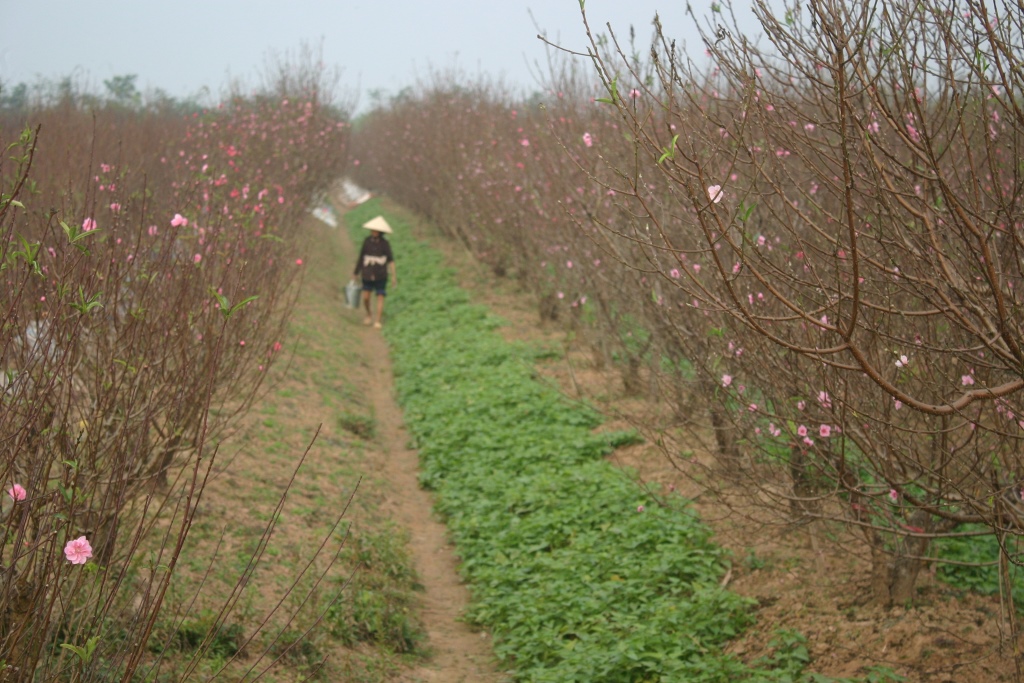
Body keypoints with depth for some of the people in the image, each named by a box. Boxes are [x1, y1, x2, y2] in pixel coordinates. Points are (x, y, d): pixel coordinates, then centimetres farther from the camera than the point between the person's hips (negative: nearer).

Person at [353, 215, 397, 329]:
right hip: (367, 275, 1)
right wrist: (356, 272, 10)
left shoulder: (385, 244, -7)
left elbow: (391, 260, -4)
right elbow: (361, 257, 6)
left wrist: (394, 275, -8)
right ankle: (369, 315, 23)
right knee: (365, 298, -4)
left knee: (380, 297, -3)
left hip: (380, 276, -1)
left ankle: (378, 321, 5)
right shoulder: (367, 241, -3)